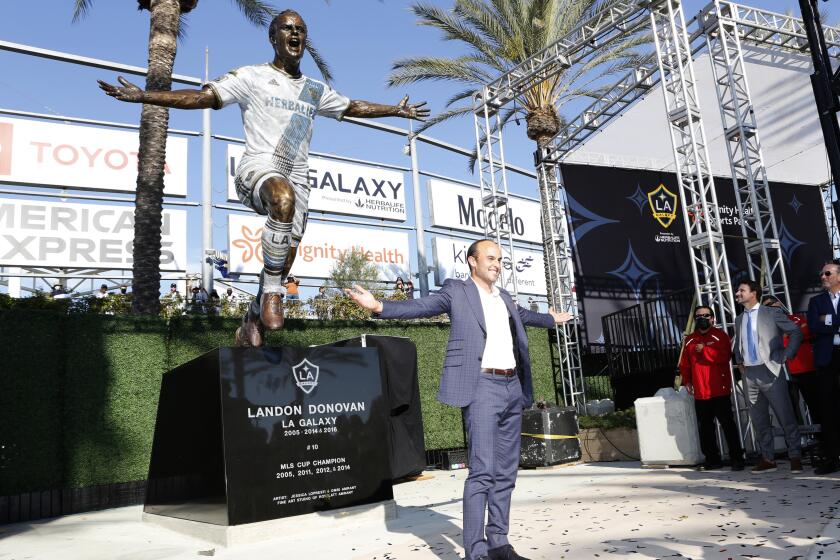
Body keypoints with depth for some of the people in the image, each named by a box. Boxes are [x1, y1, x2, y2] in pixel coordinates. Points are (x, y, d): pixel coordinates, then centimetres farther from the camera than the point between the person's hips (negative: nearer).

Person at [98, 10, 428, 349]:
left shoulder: (316, 90, 21)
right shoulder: (253, 77, 6)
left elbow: (353, 107, 35)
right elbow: (203, 97, -2)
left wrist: (396, 110, 39)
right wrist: (142, 96, -12)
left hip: (296, 176, 5)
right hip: (258, 167, -5)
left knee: (283, 264, -2)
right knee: (284, 198, -41)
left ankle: (250, 326, 20)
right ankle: (271, 292, -30)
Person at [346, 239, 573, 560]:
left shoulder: (504, 298, 21)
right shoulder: (456, 291, 3)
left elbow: (522, 315, 41)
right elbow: (421, 306, -8)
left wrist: (551, 319, 58)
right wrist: (379, 306, -24)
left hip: (513, 388, 7)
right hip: (481, 388, -7)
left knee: (505, 472, 10)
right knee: (482, 471, -12)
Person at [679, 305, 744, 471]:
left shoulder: (720, 336, -1)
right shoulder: (690, 340, 13)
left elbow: (725, 356, -18)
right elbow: (685, 363, 13)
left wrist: (704, 350, -14)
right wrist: (686, 380, 3)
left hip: (720, 390, -5)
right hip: (700, 392, 5)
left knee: (727, 424, -1)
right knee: (704, 427, 9)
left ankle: (737, 458, 8)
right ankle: (712, 459, 19)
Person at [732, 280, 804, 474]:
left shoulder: (772, 313, -2)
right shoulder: (739, 319, 13)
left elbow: (796, 332, -2)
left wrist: (785, 356, -6)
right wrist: (739, 362, 13)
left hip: (770, 371, -5)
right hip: (749, 374, 5)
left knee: (786, 416, -1)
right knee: (759, 419, 8)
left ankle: (795, 458, 10)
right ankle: (768, 459, 16)